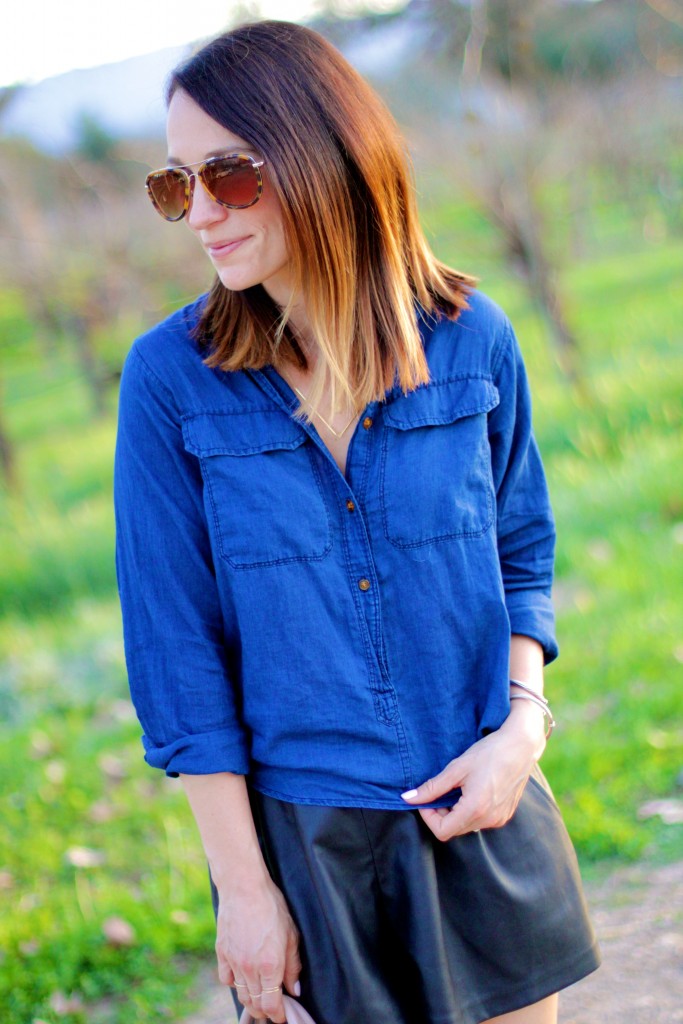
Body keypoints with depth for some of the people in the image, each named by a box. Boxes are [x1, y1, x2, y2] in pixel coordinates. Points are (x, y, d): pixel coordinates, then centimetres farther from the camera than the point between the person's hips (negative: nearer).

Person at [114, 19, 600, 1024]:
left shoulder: (472, 338, -6)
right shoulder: (171, 378, -11)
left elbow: (522, 550, 7)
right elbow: (177, 648, -8)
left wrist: (524, 721, -9)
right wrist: (244, 883, -8)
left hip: (484, 806, 2)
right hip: (302, 829, -2)